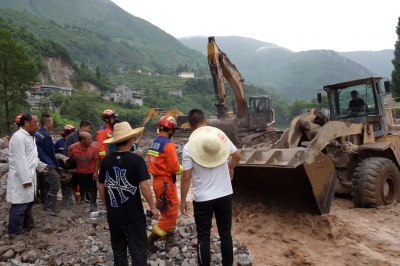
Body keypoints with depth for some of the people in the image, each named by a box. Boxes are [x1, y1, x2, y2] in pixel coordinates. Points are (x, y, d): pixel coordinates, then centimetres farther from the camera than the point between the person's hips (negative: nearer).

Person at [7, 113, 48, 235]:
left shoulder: (28, 136, 12)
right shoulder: (19, 137, -19)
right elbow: (20, 160, -24)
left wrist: (41, 166, 30)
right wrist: (25, 179, -25)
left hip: (29, 176, 10)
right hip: (21, 178, -10)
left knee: (28, 202, 21)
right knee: (19, 205, -3)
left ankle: (27, 223, 36)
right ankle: (14, 231, 9)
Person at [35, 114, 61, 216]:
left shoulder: (37, 133, 9)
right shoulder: (46, 136, -18)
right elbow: (51, 152, -11)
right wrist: (57, 164, 3)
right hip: (47, 165, -10)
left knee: (45, 185, 15)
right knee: (56, 185, -8)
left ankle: (47, 205, 25)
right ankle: (49, 207, -3)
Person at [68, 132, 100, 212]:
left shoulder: (94, 148, -23)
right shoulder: (72, 148, -19)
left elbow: (97, 160, -11)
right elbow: (70, 159, 1)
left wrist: (96, 172, -13)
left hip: (91, 172, -2)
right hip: (78, 172, 2)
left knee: (92, 189, 4)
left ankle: (93, 205, 21)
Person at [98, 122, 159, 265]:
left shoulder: (106, 160, -1)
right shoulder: (136, 159, -14)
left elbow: (101, 185, 7)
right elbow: (144, 186, -17)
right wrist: (153, 207, -6)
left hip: (113, 213, 5)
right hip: (133, 214, -5)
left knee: (118, 249, 19)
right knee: (138, 250, 6)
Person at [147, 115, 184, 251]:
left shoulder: (154, 143, 9)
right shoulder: (168, 144, -18)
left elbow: (154, 163, 12)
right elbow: (174, 167, -19)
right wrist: (183, 169, -1)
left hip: (157, 180, 9)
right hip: (166, 182, -9)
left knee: (168, 212, 19)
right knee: (170, 214, 3)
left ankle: (170, 240, 28)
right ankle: (150, 239, 8)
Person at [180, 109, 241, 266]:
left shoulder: (188, 147, -13)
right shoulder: (221, 136, -5)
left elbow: (186, 177, -12)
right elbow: (237, 156, 8)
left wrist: (183, 200, 0)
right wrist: (231, 168, 28)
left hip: (202, 200, -3)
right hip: (224, 196, 3)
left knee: (203, 237, 12)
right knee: (225, 234, 17)